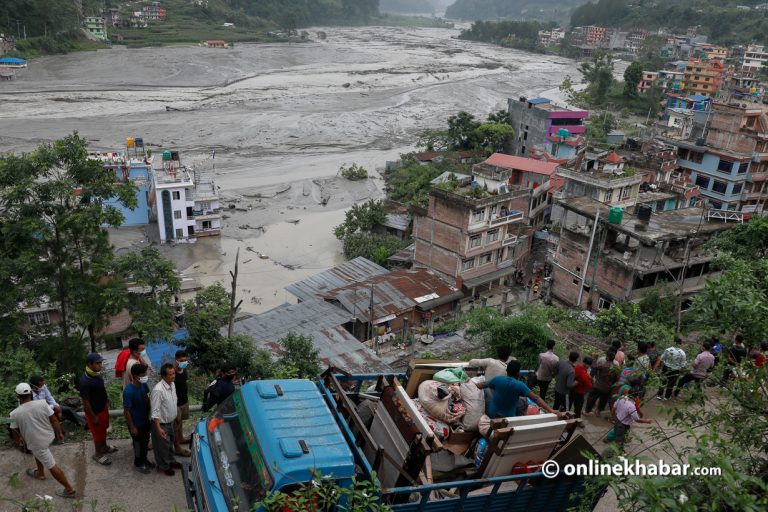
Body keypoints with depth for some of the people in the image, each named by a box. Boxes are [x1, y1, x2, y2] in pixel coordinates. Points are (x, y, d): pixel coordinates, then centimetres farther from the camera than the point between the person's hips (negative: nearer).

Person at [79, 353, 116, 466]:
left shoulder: (97, 374, -8)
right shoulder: (85, 381, -33)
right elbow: (85, 402, -26)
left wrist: (106, 401, 19)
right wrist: (93, 417, -19)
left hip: (103, 408, 8)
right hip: (94, 412, -8)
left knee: (104, 429, 27)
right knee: (98, 434, 12)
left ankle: (104, 447, 49)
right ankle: (98, 454, 34)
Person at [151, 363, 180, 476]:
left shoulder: (172, 385, -5)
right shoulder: (158, 390, -31)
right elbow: (155, 411, -28)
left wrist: (176, 416, 19)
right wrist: (158, 428, -28)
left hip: (170, 421, 8)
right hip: (161, 423, -7)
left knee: (170, 443, 26)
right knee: (163, 446, 14)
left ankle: (171, 461, 48)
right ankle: (163, 466, 36)